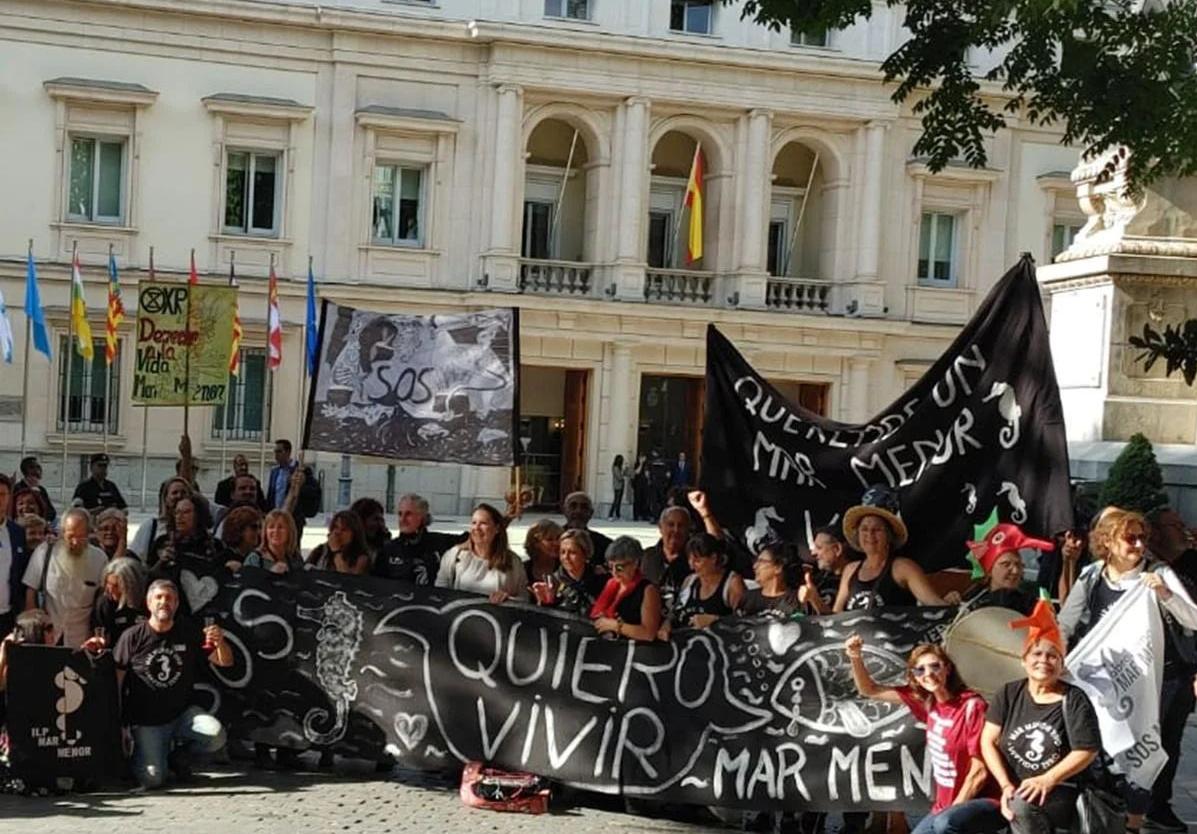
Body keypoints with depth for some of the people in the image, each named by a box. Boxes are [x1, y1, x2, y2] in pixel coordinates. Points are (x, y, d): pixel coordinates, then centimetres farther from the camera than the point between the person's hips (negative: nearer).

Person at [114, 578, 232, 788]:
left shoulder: (189, 633, 2)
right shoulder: (132, 637, -6)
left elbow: (225, 662, 1)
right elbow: (116, 680, -4)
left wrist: (220, 643, -19)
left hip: (182, 713, 2)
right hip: (146, 721, -2)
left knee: (216, 736, -25)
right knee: (152, 779, -16)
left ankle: (180, 753, 8)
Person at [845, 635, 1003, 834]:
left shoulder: (971, 706, -17)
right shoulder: (926, 701, 3)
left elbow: (980, 771, -15)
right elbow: (869, 690, 8)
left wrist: (953, 809, -11)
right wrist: (856, 657, -9)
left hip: (985, 802, -8)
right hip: (947, 805, 8)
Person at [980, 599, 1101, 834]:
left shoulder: (1073, 700, -3)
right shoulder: (1008, 694, 5)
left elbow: (1086, 751, -8)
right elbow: (988, 741, 2)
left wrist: (1047, 780, -18)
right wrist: (1005, 785, -11)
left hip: (1059, 793, -3)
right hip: (1014, 789, 4)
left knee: (1022, 805, -32)